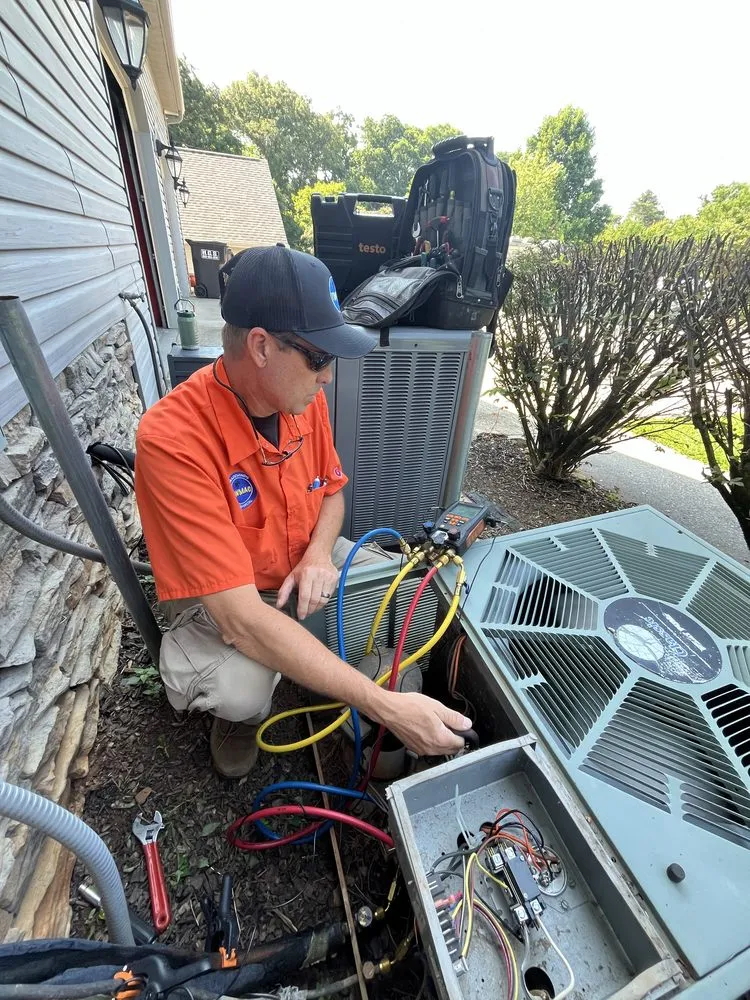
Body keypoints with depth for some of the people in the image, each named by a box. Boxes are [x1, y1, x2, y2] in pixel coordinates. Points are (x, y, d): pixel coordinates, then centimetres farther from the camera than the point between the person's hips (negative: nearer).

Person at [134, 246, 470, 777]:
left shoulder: (304, 397, -12)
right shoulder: (172, 439, -32)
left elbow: (332, 489, 5)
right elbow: (243, 619, -36)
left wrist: (320, 552, -17)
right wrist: (383, 706, -36)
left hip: (304, 565, 5)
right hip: (220, 602, -4)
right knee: (241, 689, -31)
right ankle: (240, 714, 9)